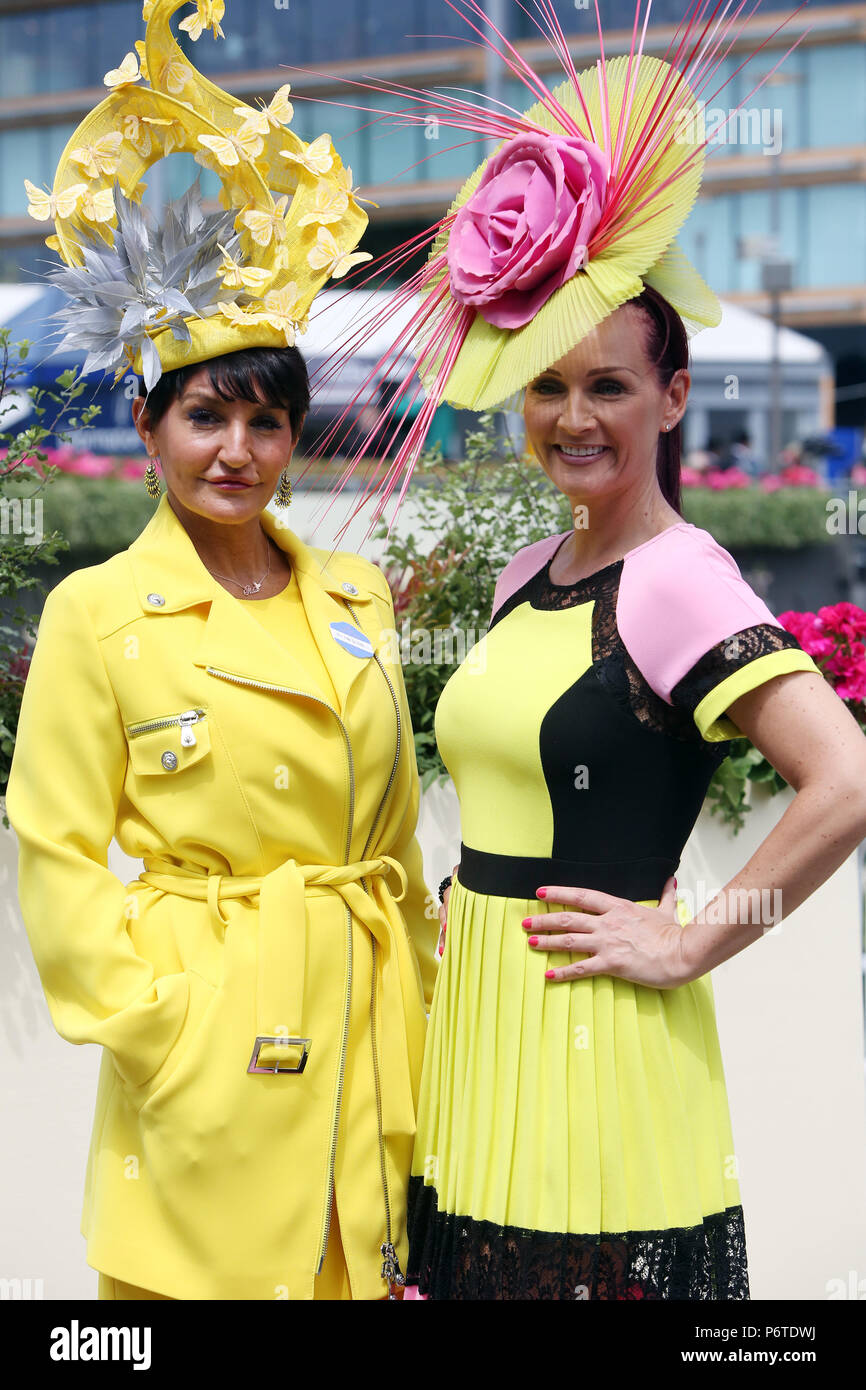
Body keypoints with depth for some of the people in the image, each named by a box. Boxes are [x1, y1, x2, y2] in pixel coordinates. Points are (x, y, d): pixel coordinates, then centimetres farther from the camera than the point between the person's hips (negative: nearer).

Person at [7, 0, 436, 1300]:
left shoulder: (358, 596, 9)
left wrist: (419, 1005, 10)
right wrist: (156, 1030, -12)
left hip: (366, 1034, 4)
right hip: (208, 1046, -4)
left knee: (360, 1267, 11)